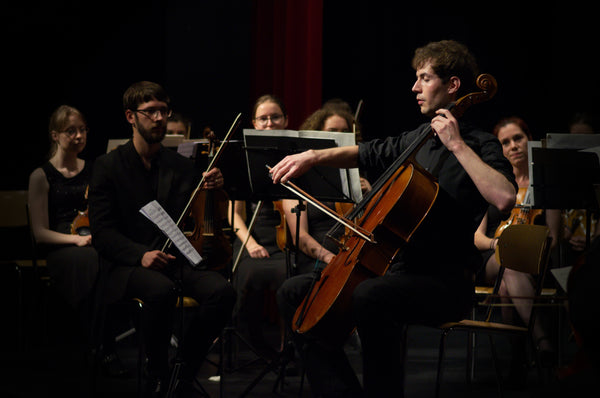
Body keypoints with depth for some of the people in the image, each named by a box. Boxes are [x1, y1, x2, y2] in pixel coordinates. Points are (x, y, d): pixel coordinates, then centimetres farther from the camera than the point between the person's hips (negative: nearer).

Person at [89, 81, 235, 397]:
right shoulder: (108, 166, 3)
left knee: (222, 291, -26)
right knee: (161, 290, -38)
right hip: (126, 265, -4)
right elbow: (102, 232, -5)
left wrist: (212, 190, -13)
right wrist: (141, 255, -23)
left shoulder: (182, 166, 14)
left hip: (176, 258, 4)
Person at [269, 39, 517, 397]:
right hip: (397, 270, 9)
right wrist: (315, 156, 10)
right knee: (295, 292, 3)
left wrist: (458, 145, -21)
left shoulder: (479, 146, -7)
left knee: (367, 297, -38)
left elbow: (505, 198, -27)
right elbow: (365, 154, 28)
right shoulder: (417, 140, 16)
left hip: (445, 283, -8)